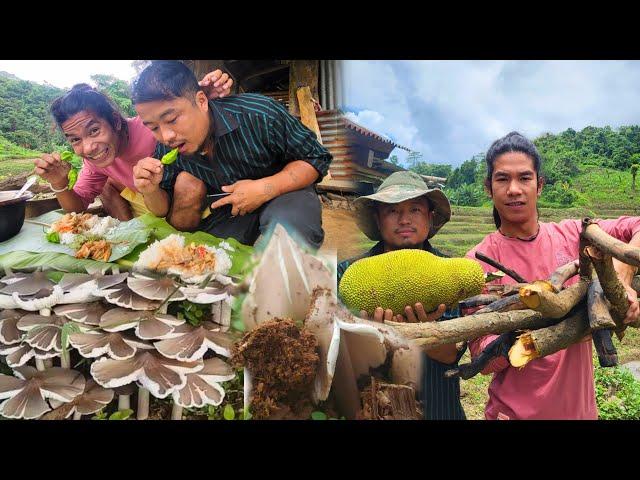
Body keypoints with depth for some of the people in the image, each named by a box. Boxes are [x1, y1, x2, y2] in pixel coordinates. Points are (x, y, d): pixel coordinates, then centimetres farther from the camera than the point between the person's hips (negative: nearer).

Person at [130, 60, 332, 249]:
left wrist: (264, 189, -31)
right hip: (226, 212, 4)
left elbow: (316, 158, -17)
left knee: (288, 226, -36)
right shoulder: (167, 147, -12)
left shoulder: (259, 114, -27)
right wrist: (150, 191, -28)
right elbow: (164, 209, -3)